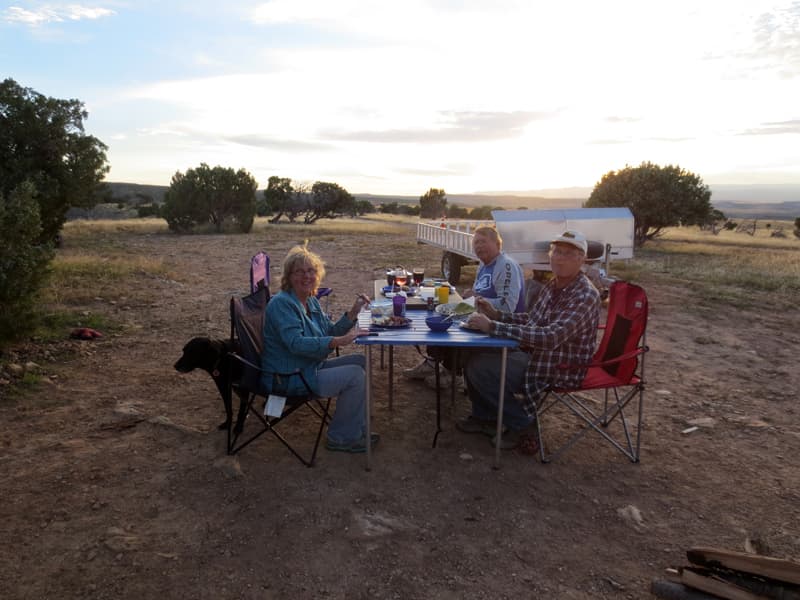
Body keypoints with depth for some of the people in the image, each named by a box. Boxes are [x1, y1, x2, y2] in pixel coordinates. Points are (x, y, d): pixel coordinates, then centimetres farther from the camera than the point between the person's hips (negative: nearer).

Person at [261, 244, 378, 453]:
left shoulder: (311, 302, 10)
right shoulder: (281, 304, -19)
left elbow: (331, 332, 10)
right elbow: (297, 343, -31)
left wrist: (353, 312, -5)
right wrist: (339, 341, -38)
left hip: (311, 367, 10)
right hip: (287, 379, -10)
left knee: (360, 361, 8)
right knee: (355, 375, -15)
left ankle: (355, 429, 14)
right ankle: (340, 438, 1)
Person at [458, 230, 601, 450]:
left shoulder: (585, 295, -24)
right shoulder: (553, 284, 4)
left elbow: (550, 337, -36)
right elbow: (531, 319, 18)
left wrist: (493, 327, -37)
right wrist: (497, 314, 1)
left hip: (561, 371, -9)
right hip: (535, 356, 9)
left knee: (479, 368, -18)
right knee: (474, 355, 6)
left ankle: (521, 422, 1)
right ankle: (485, 417, 20)